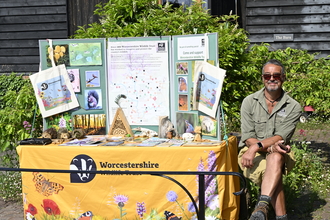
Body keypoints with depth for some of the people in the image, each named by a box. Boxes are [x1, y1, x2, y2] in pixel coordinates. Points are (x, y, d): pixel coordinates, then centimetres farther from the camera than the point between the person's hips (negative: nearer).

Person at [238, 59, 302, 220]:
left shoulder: (293, 107, 0)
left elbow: (281, 137, -11)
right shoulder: (249, 102, 1)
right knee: (273, 173, -32)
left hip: (278, 154, 0)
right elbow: (248, 138, -5)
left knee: (275, 158, -37)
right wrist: (270, 147, -23)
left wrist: (257, 146, -27)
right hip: (251, 153, 0)